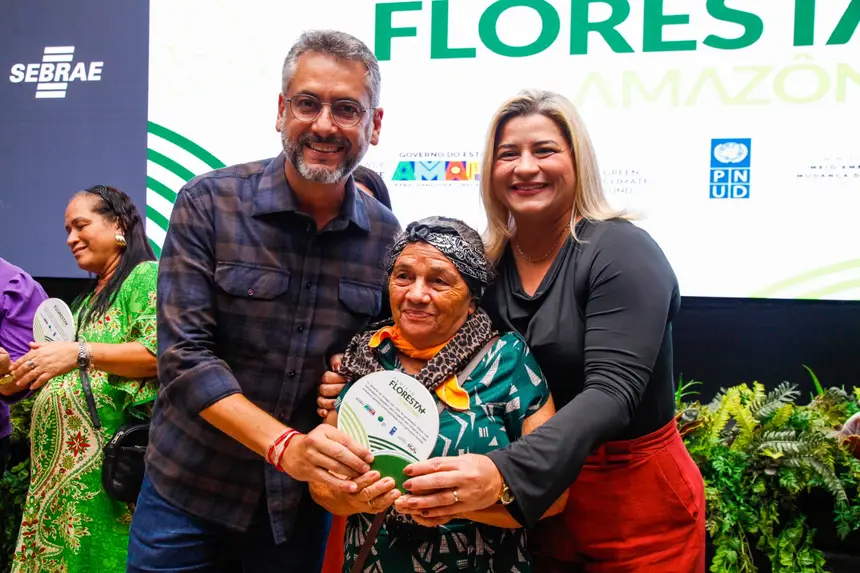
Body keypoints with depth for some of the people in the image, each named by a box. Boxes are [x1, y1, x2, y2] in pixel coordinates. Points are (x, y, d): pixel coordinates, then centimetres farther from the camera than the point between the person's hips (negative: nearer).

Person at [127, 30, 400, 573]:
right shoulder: (207, 203, -11)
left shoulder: (388, 237, -4)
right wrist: (283, 444, -27)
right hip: (189, 491, -1)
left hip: (305, 502, 2)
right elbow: (185, 355, -16)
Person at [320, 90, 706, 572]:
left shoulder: (624, 253, -16)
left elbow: (611, 392, -28)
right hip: (539, 503, 4)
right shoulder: (488, 261, -2)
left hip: (638, 502, -3)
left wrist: (506, 473, -43)